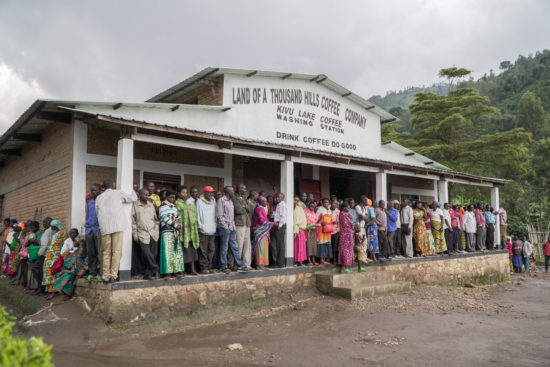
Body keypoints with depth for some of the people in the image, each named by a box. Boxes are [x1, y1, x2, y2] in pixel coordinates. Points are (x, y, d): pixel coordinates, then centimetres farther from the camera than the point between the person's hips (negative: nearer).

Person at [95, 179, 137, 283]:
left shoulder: (99, 198, 17)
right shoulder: (118, 193, 6)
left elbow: (97, 213, 20)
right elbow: (133, 198, 14)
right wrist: (133, 190, 32)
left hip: (104, 227, 4)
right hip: (117, 226, -4)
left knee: (106, 252, 8)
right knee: (116, 251, -2)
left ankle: (105, 276, 8)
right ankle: (113, 275, -7)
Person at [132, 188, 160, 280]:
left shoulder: (151, 205, 17)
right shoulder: (135, 205, 5)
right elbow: (133, 221, 3)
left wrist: (157, 231, 10)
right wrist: (135, 235, -2)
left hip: (153, 234, 4)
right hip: (142, 234, -3)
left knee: (153, 254, 1)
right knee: (147, 254, -16)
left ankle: (148, 273, 12)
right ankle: (156, 271, -4)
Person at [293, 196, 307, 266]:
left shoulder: (300, 209, 14)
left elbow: (303, 218, 9)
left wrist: (300, 227, -5)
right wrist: (295, 227, -8)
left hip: (300, 229, 3)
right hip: (292, 229, -3)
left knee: (300, 245, -1)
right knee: (294, 245, -5)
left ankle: (300, 261, 1)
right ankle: (294, 261, -3)